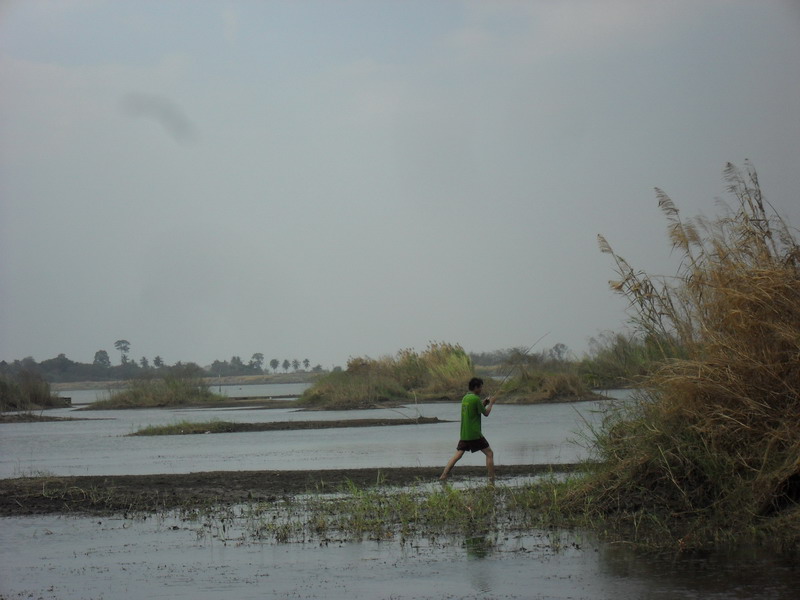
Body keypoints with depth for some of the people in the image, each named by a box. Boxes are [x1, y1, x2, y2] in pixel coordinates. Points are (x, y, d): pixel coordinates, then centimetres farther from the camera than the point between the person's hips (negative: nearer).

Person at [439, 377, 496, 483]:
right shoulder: (475, 399, -13)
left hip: (464, 434, 7)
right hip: (475, 434, -7)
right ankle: (492, 479, 1)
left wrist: (483, 404, 17)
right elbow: (486, 413, -5)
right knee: (489, 453, 4)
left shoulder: (465, 398, 11)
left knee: (457, 456, 7)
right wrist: (491, 403, 11)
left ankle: (443, 476, -3)